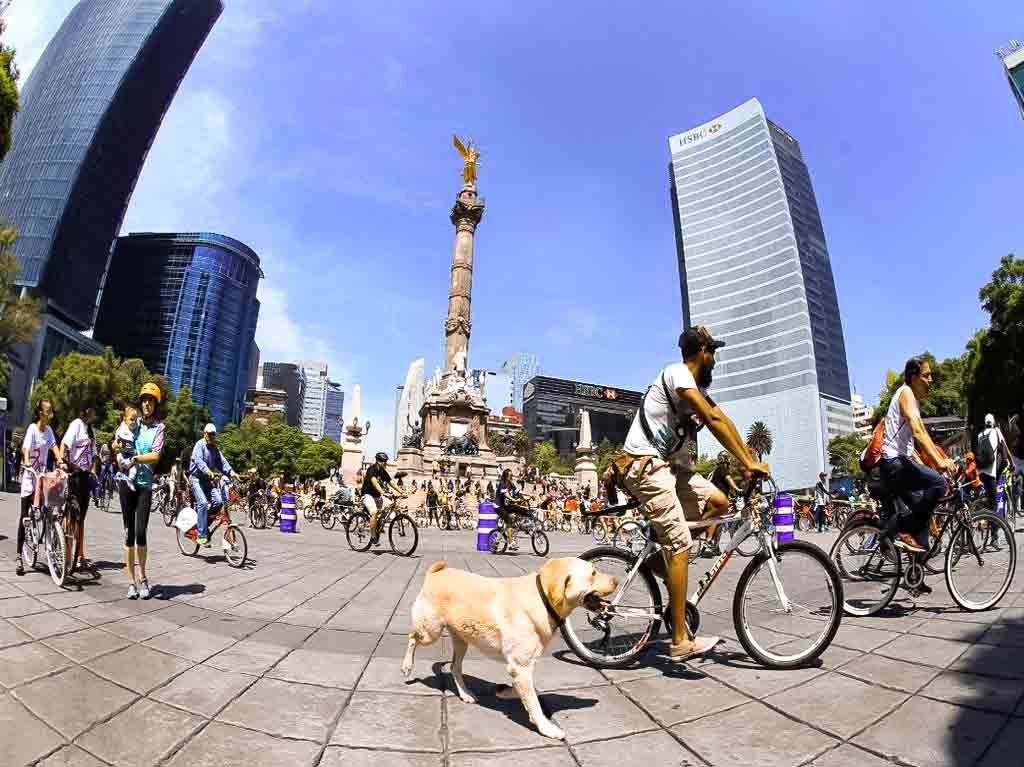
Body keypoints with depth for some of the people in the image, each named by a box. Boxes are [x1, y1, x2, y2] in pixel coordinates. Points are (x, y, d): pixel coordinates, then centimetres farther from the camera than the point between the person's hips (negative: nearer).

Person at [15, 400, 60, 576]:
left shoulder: (48, 429, 6)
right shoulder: (32, 428, -12)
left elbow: (54, 446, -1)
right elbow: (26, 448, -24)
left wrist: (61, 461, -17)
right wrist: (27, 462, -42)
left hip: (43, 474, 5)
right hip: (30, 474, -5)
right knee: (25, 514, -4)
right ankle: (19, 557, -2)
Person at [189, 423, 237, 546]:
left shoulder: (215, 448, 14)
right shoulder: (200, 445, -7)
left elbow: (223, 462, 5)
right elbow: (198, 460, -24)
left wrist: (231, 473, -12)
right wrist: (208, 471, -41)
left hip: (208, 480, 6)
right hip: (196, 478, -6)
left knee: (218, 501, -12)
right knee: (203, 503, -21)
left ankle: (202, 525, 8)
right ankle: (202, 535, -18)